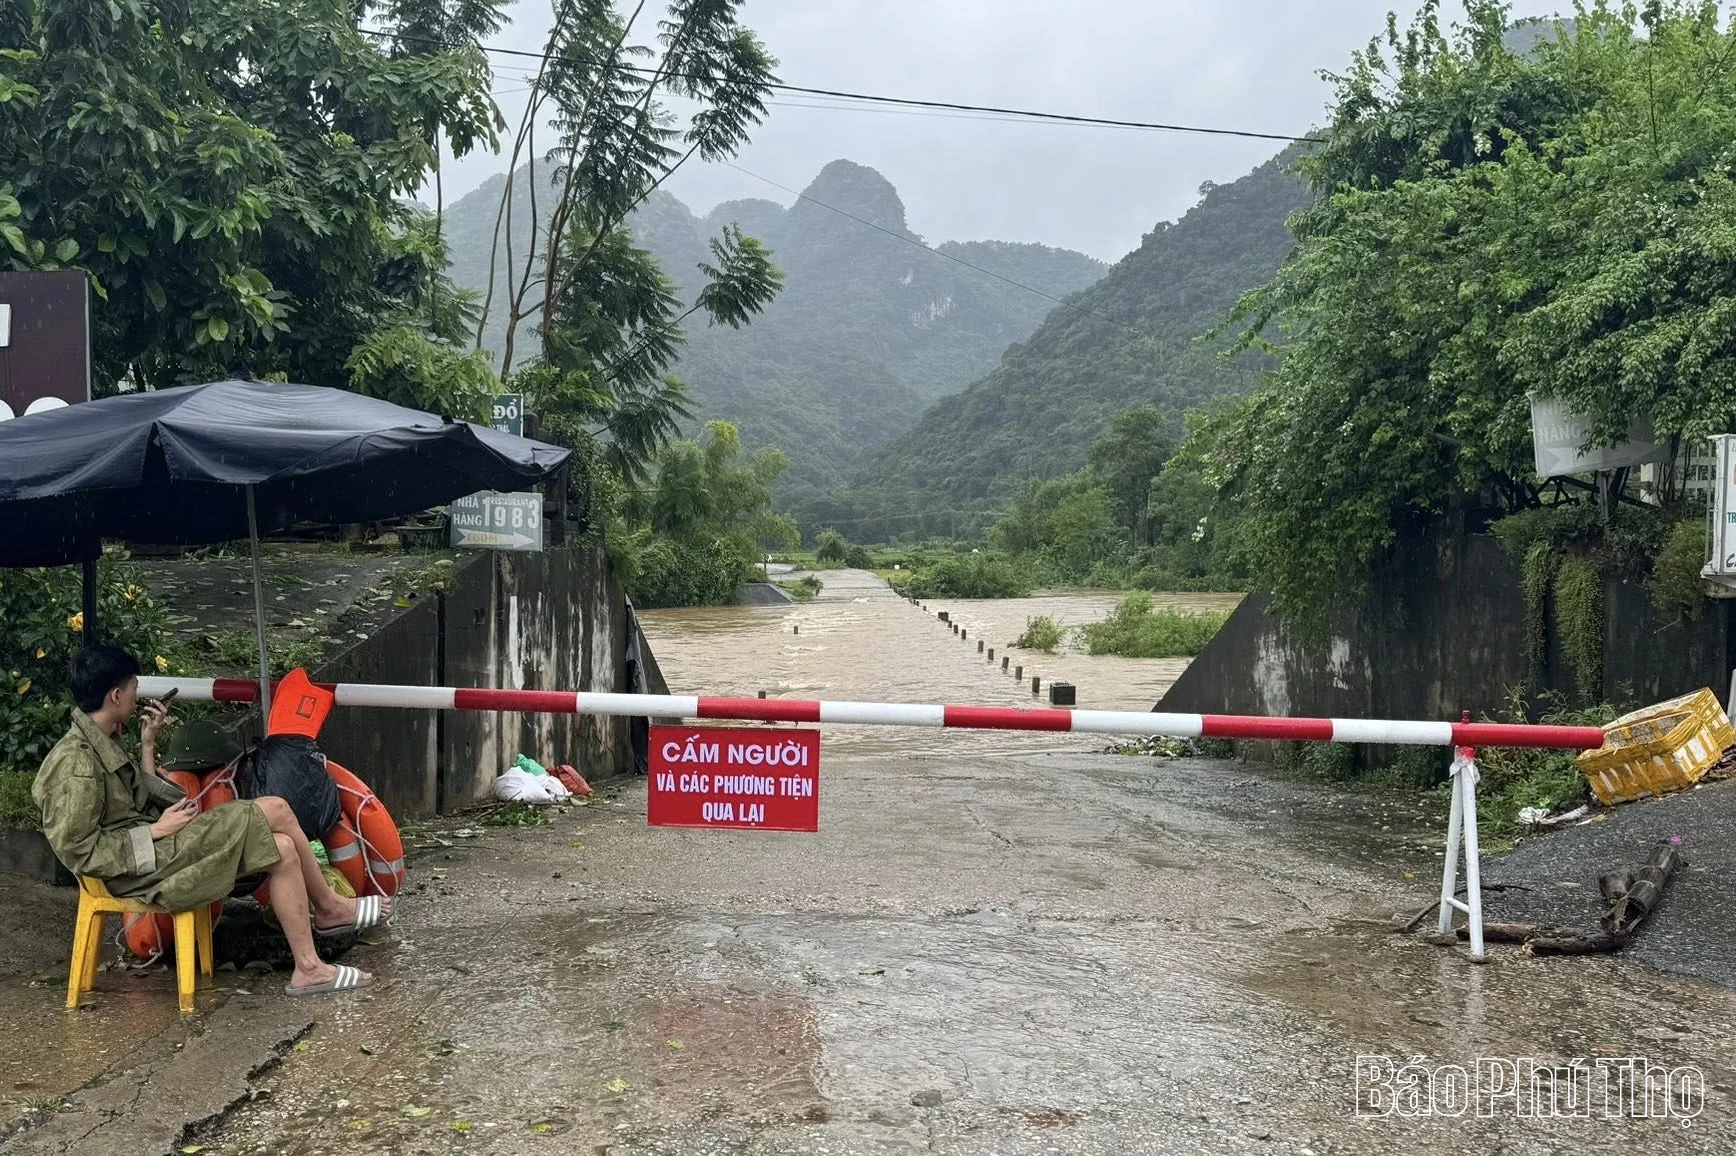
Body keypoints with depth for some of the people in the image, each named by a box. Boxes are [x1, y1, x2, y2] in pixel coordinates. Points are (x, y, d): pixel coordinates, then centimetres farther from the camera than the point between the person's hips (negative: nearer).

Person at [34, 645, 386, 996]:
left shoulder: (99, 743, 13)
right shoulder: (76, 762, -17)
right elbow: (78, 851, -19)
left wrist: (147, 744, 9)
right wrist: (158, 830, -16)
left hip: (156, 849, 10)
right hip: (142, 869, -10)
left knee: (281, 849, -4)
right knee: (275, 811, -17)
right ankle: (330, 907, 0)